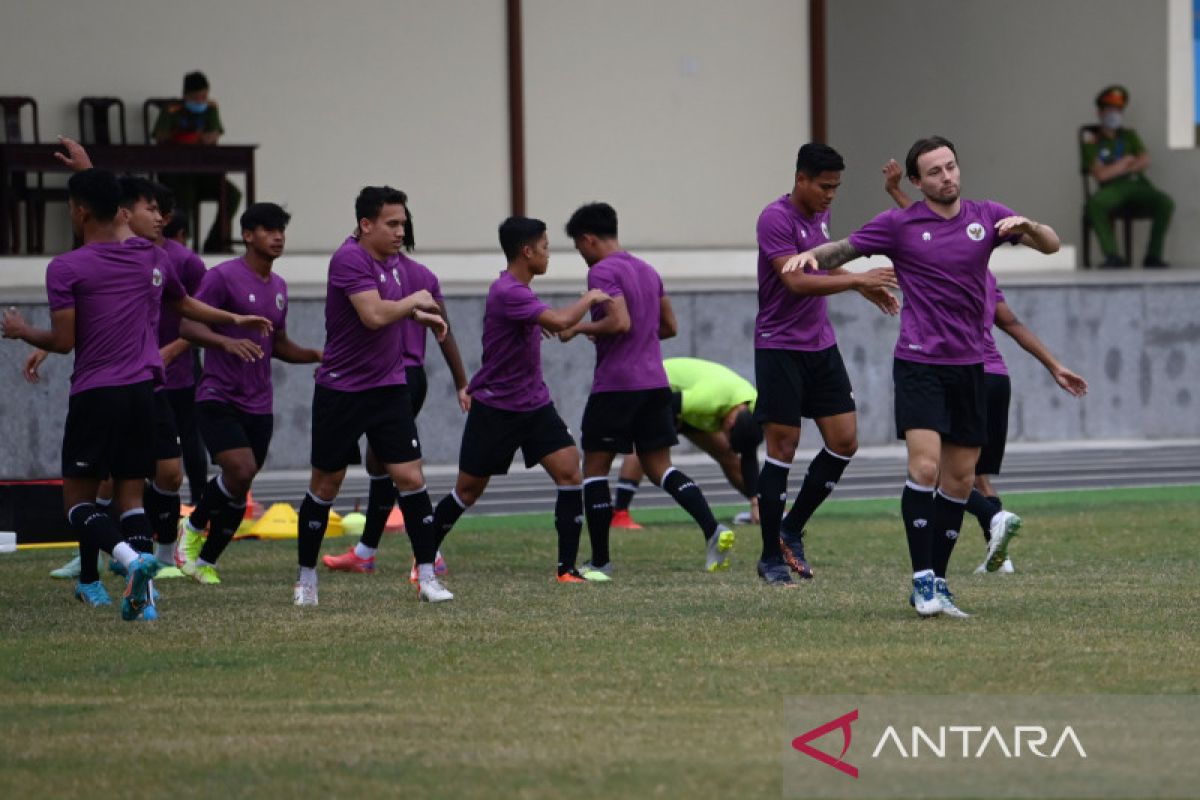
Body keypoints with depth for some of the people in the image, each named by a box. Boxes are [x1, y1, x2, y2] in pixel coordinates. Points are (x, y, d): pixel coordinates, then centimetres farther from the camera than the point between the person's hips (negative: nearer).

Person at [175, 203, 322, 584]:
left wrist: (318, 355, 8)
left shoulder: (278, 287, 15)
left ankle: (206, 560, 24)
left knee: (238, 492, 8)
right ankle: (194, 525, 1)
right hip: (218, 399, -7)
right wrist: (226, 341, -34)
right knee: (241, 470, -23)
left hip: (258, 405, 7)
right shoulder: (223, 277, -8)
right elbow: (189, 326, -15)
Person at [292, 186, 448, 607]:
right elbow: (374, 315, -28)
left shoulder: (391, 260, 7)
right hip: (341, 392, -6)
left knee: (410, 477, -5)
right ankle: (306, 578, 20)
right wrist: (415, 301, -13)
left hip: (389, 388, 6)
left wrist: (420, 315, 12)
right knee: (325, 484, 6)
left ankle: (427, 577, -3)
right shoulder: (350, 259, -18)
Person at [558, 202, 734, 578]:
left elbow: (620, 322, -22)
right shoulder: (647, 271, 16)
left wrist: (580, 328, -8)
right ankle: (713, 530, -13)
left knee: (595, 469, 5)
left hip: (615, 384, -7)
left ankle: (599, 561, 5)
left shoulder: (602, 272, -10)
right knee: (659, 467, 8)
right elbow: (669, 326, 21)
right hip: (655, 382, 7)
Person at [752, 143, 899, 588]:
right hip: (780, 347, -8)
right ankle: (771, 557, 4)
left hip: (821, 346, 8)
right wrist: (856, 280, -28)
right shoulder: (776, 218, -16)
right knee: (783, 448, -5)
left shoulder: (820, 214, 10)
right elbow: (796, 281, -26)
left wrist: (866, 286, 16)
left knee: (844, 442, 1)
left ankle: (791, 531, 16)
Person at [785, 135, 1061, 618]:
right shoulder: (900, 224, -1)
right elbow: (845, 248, 5)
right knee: (925, 466, -18)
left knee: (960, 479, 5)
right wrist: (812, 255, -16)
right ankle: (923, 580, -14)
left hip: (968, 364, 4)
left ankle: (937, 583, 13)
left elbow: (1050, 244, 3)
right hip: (919, 364, -4)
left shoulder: (986, 217, 7)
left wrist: (1027, 227, -19)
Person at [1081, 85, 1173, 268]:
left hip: (1137, 185, 3)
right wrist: (1127, 161, 4)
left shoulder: (1129, 135, 22)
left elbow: (1145, 161, 6)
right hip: (1112, 190, -3)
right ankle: (1112, 256, -35)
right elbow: (1101, 174, -5)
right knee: (1094, 203, -39)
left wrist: (1115, 170, -5)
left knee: (1165, 203, -28)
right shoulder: (1091, 140, 8)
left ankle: (1153, 255, -23)